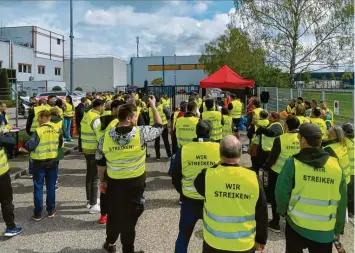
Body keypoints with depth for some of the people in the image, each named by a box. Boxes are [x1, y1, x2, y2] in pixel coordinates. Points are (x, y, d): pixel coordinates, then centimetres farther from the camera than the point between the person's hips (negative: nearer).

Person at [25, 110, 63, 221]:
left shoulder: (39, 131, -18)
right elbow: (60, 144, 7)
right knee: (51, 186, 14)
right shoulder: (57, 129, -3)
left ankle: (38, 214, 11)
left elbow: (30, 146, -18)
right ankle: (51, 211, 21)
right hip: (53, 161, 4)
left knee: (38, 188, 6)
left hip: (39, 162, -4)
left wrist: (25, 145, 3)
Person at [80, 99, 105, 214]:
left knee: (89, 174, 18)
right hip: (94, 150, -9)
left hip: (86, 148, 9)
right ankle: (93, 205, 3)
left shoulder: (86, 115, 8)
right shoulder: (96, 118, -19)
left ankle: (89, 200, 30)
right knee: (95, 177, -2)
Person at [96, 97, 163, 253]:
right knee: (129, 217, 10)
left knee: (113, 214, 22)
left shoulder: (106, 136, -7)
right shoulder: (140, 133, -17)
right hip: (135, 183, -3)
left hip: (113, 183, 3)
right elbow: (159, 127, 1)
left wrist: (102, 181, 15)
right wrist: (153, 107, 10)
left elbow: (100, 163, 1)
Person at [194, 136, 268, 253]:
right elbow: (262, 213, -5)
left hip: (214, 243, 0)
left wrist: (218, 165, 5)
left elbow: (198, 184, 6)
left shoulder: (208, 176, -19)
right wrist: (261, 239, 9)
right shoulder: (253, 178, -15)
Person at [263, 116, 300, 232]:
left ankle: (275, 223, 20)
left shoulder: (280, 139, -22)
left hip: (277, 173, -4)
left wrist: (265, 167, 1)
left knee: (274, 197, 14)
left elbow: (272, 157, -16)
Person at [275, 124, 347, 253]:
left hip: (296, 226, -1)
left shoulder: (293, 163, -14)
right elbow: (342, 203, 2)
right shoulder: (336, 166, -5)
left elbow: (281, 193, -11)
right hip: (325, 232, 2)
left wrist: (283, 212, 10)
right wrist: (337, 229, 14)